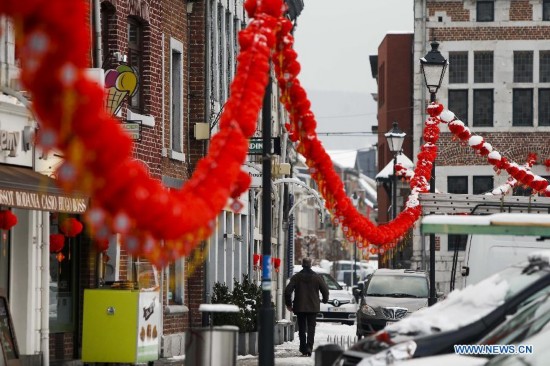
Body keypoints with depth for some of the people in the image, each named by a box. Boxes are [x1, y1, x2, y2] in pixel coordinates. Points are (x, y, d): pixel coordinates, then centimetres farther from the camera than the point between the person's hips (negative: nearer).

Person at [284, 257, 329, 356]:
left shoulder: (296, 277, -3)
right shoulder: (317, 277, -2)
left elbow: (287, 291, -8)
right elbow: (325, 290, -1)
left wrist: (288, 304, 4)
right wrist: (325, 300, 20)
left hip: (300, 307, 0)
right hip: (313, 307, 0)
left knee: (302, 328, 10)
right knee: (311, 328, 2)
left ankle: (303, 349, 11)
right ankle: (309, 347, -15)